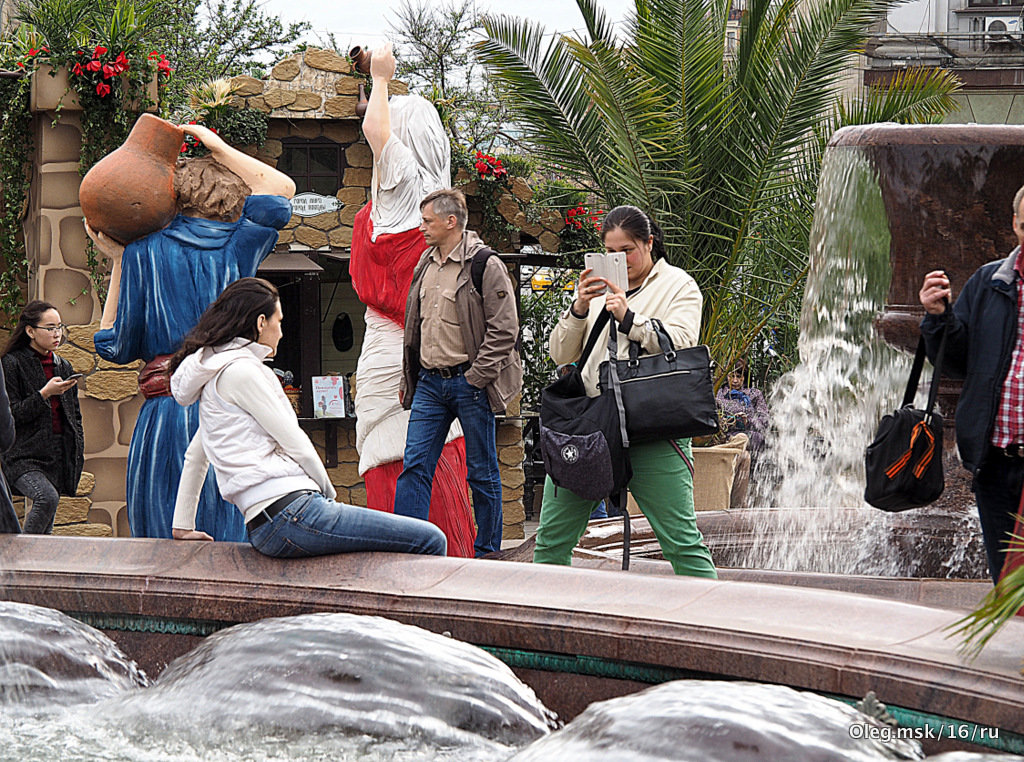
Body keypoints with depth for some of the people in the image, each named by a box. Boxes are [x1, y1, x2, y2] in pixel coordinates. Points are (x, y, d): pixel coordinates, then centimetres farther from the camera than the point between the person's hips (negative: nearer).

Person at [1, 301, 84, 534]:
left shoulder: (63, 366, 16)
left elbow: (74, 414, 23)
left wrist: (78, 448, 13)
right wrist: (44, 394, -16)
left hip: (60, 457, 6)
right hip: (24, 456, -6)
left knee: (45, 529, 2)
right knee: (47, 498, -31)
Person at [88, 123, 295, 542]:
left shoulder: (145, 253, 3)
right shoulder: (237, 246, 6)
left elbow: (117, 345, 10)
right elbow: (283, 190, 24)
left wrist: (118, 260, 15)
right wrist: (217, 147, 27)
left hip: (166, 410, -1)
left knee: (167, 547, 3)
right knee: (233, 538, 3)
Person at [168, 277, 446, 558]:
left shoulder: (215, 373, 23)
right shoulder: (240, 370, -8)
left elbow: (195, 455, 29)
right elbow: (294, 443, -8)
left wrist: (183, 525, 32)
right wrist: (328, 493, 5)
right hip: (289, 513, -11)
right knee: (430, 540, -11)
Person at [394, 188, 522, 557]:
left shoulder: (486, 266, -10)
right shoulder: (425, 265, 13)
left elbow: (504, 330, -12)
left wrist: (475, 377, -15)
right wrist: (407, 379, 18)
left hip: (470, 383, -6)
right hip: (430, 382, 6)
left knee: (482, 471, 4)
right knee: (415, 465, -1)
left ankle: (487, 552, 13)